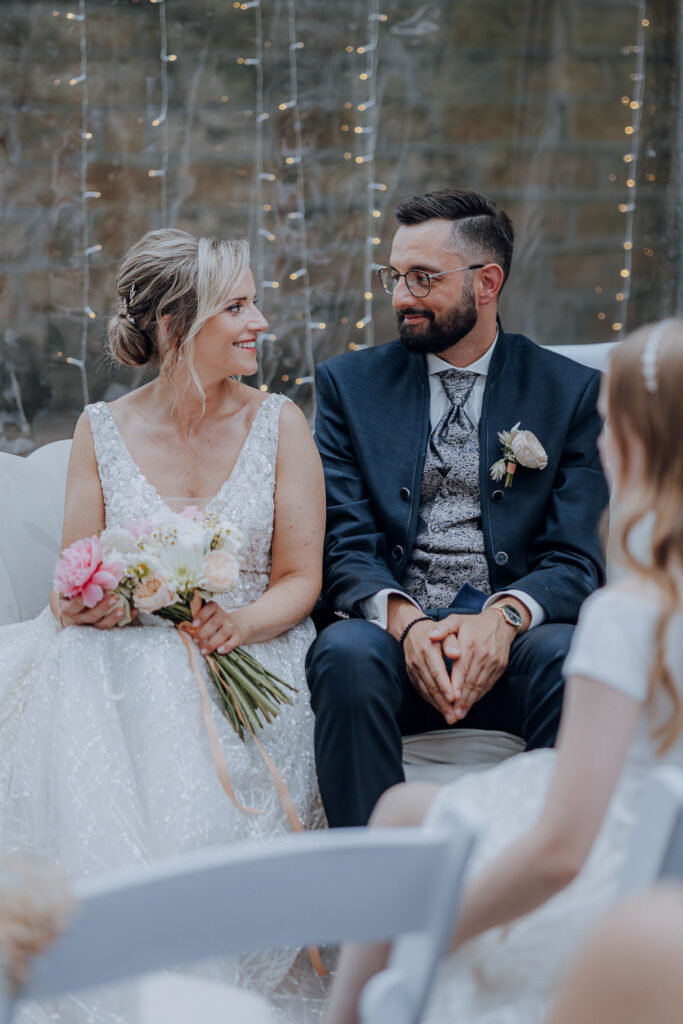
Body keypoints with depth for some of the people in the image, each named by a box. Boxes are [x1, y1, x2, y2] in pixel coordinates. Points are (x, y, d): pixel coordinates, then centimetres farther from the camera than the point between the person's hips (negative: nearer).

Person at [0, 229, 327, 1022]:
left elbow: (300, 578, 2)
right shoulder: (102, 431, 8)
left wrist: (241, 621, -20)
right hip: (126, 653, 2)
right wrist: (76, 605, -16)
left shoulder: (278, 424, 4)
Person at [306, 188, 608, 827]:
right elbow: (343, 542, 3)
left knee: (568, 658, -33)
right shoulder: (349, 383, 13)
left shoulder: (571, 391, 9)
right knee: (346, 654, -33)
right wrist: (405, 619, -19)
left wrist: (504, 616, -21)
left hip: (512, 636, 0)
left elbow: (576, 556, 1)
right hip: (393, 628, 1)